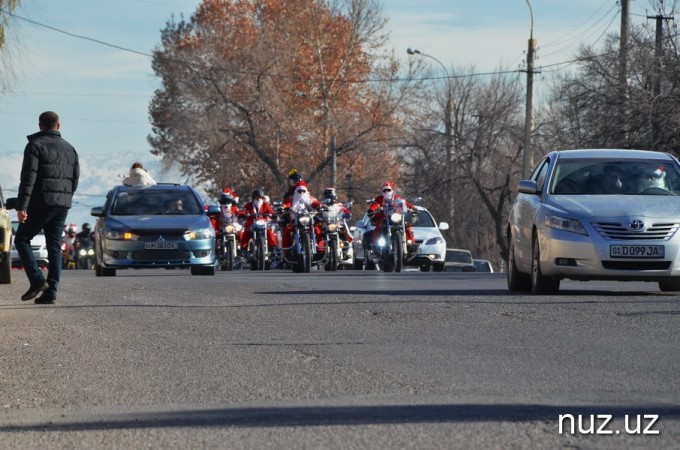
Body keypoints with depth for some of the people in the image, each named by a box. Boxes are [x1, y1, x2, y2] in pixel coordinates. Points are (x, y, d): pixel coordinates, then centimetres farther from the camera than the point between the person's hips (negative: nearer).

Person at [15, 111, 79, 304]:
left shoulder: (35, 146, -7)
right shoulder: (69, 149, 14)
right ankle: (51, 291, 0)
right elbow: (75, 179, 16)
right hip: (63, 205, 6)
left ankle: (37, 280, -10)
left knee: (22, 239, 6)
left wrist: (21, 206, -16)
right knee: (54, 247, 7)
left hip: (41, 203, -6)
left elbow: (28, 178, -14)